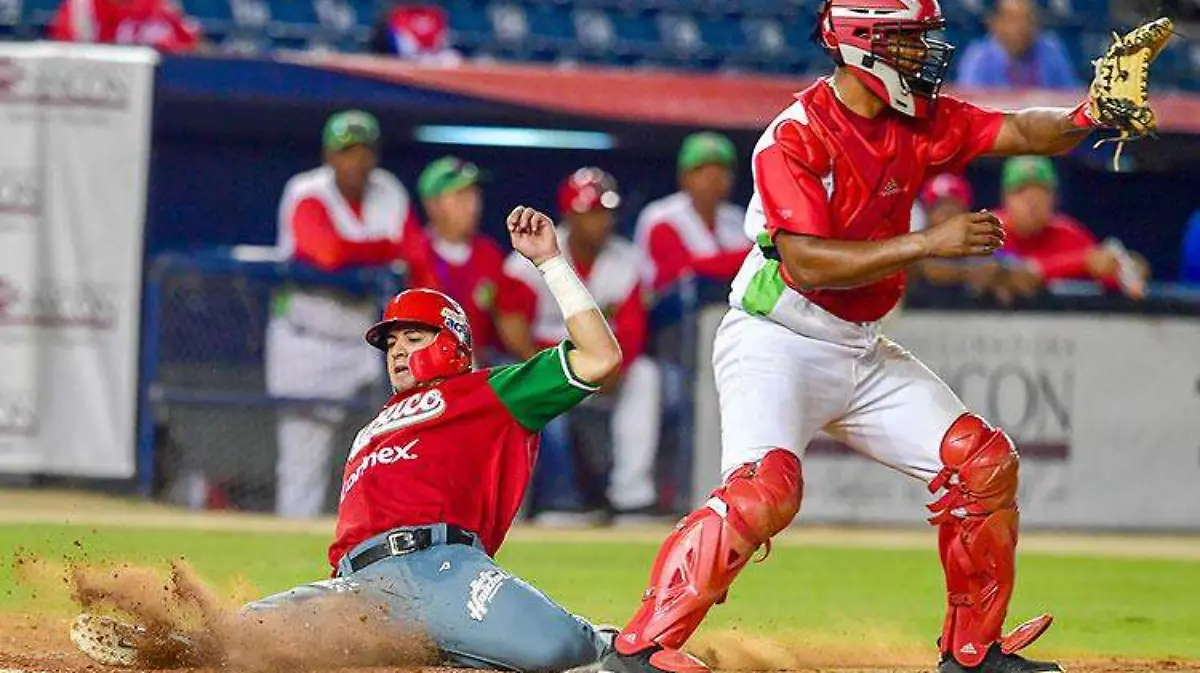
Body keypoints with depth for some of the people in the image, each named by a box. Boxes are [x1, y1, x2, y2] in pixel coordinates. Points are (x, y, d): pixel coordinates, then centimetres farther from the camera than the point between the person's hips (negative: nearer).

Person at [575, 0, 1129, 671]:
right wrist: (929, 244, -29)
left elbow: (1018, 132, -2)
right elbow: (809, 263, -26)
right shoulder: (795, 139, -18)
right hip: (778, 344, -8)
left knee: (985, 464, 3)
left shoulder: (918, 120, 4)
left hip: (862, 352, 8)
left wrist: (1081, 119, -24)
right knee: (766, 486, -29)